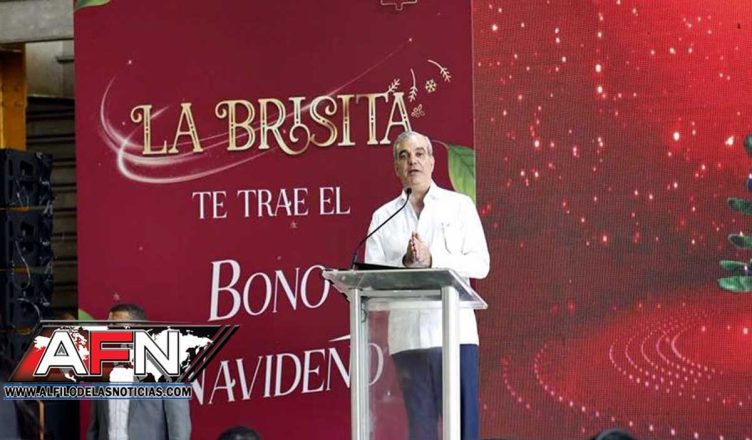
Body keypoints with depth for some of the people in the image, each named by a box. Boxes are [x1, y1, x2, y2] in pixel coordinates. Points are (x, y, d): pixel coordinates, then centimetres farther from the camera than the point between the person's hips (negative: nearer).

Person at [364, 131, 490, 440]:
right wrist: (405, 262, -12)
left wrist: (432, 260, -11)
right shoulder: (383, 216, 14)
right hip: (406, 336, 2)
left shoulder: (459, 205, 10)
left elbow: (480, 264, 0)